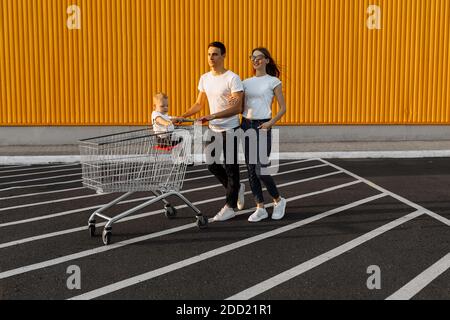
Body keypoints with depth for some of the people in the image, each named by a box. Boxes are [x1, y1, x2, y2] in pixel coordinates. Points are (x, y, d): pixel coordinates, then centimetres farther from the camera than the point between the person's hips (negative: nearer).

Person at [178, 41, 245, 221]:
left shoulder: (232, 78, -14)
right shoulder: (204, 78, 7)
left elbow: (237, 108, -21)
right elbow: (199, 104, 15)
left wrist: (213, 116, -30)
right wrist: (183, 116, 1)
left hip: (229, 129, -7)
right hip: (213, 129, 7)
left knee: (230, 167, 1)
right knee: (212, 166, 11)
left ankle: (230, 206, 12)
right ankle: (237, 188, 34)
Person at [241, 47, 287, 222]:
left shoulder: (273, 81, 0)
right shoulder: (246, 82, 13)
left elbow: (283, 108, -1)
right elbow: (242, 107, 14)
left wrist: (271, 122, -16)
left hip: (262, 126, -5)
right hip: (246, 125, 5)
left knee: (261, 170, -9)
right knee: (251, 169, 5)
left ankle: (278, 201, 16)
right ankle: (260, 208, 15)